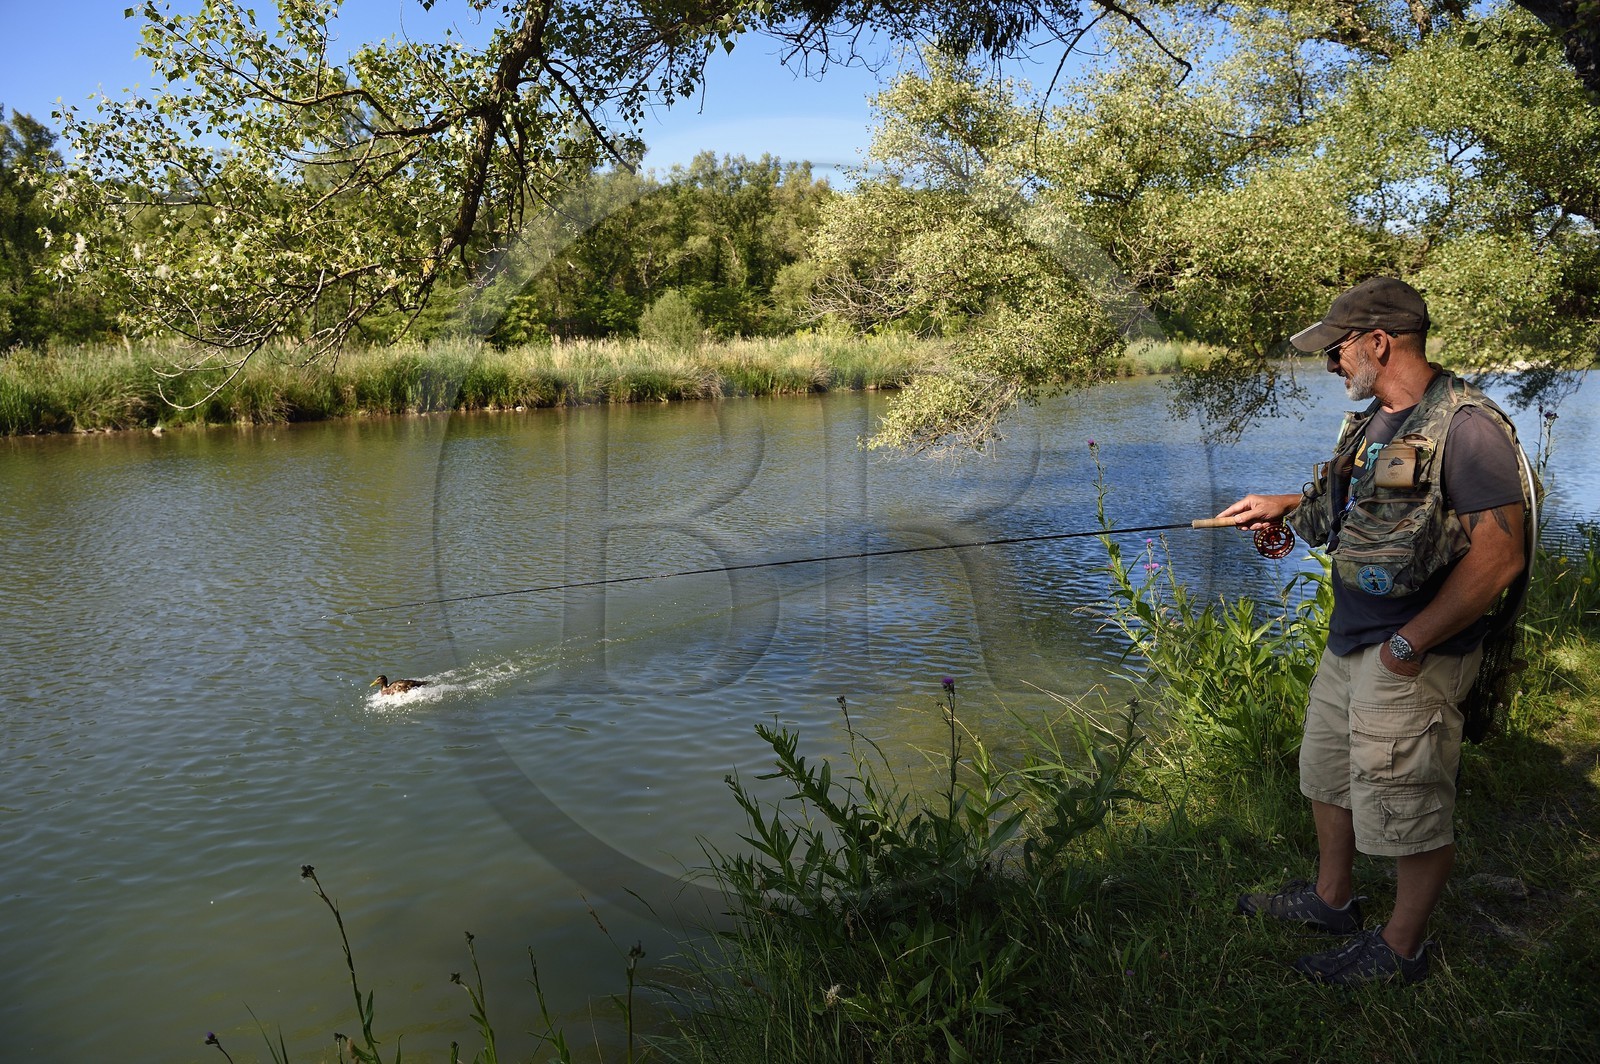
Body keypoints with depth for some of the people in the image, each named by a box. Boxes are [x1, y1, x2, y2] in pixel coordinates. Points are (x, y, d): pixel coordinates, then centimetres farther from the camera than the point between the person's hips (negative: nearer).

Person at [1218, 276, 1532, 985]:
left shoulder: (1467, 427, -21)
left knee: (1409, 808, 5)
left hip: (1413, 659, -9)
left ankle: (1401, 948, 24)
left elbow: (1500, 555, -25)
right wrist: (1284, 505, 16)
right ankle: (1331, 899, 42)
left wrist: (1411, 642, -23)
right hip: (1348, 640, 10)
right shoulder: (1373, 422, 9)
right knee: (1328, 775, 22)